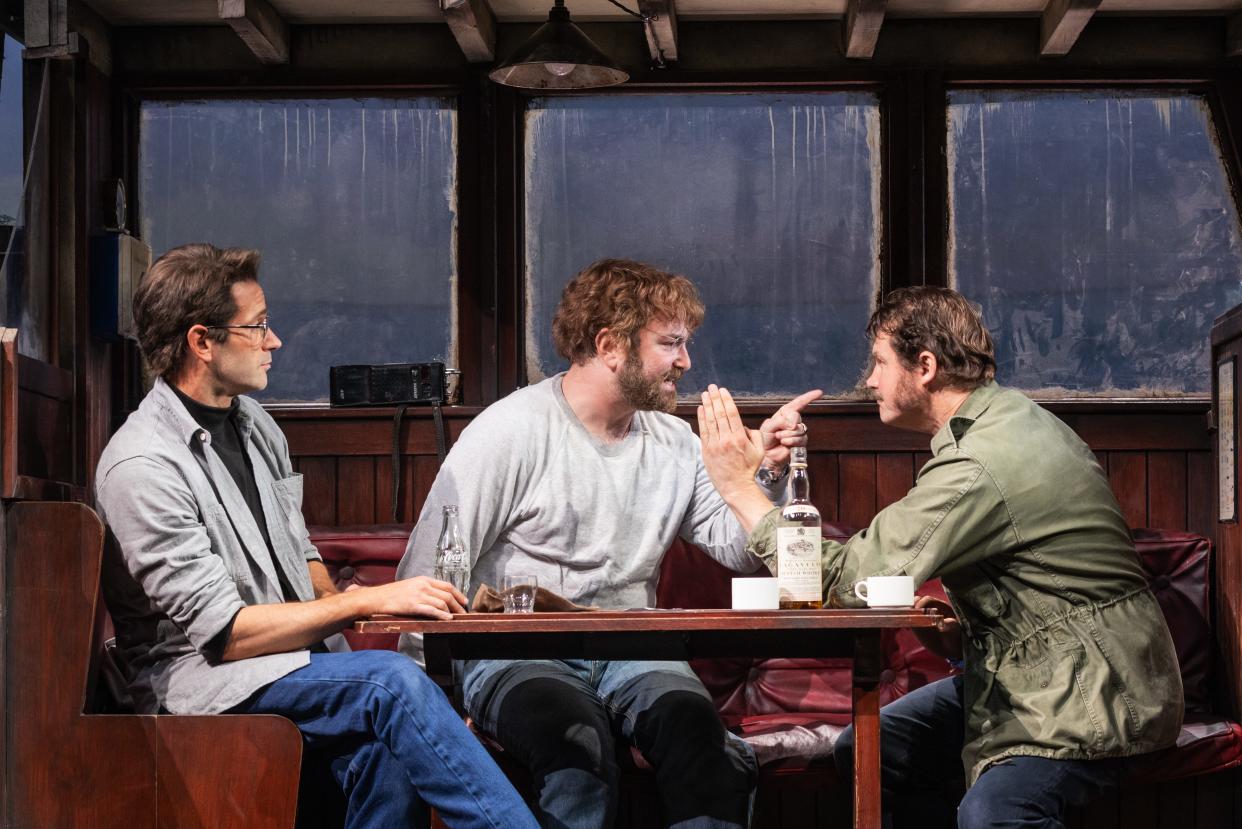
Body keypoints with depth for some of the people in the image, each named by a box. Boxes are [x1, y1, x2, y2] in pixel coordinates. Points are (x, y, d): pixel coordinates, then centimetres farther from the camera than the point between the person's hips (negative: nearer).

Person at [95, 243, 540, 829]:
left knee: (388, 747, -27)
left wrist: (331, 599, 0)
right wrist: (371, 601, -19)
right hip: (200, 678, -7)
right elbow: (221, 631, -18)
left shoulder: (255, 425, 13)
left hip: (293, 655, 7)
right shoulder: (140, 466, -14)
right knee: (393, 682, -29)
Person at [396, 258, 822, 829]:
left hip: (629, 654, 4)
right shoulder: (511, 430, -5)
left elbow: (737, 550, 12)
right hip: (516, 654, -4)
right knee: (579, 742, -37)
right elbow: (430, 569, -7)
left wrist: (767, 472, -5)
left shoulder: (674, 443, 13)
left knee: (694, 725, -30)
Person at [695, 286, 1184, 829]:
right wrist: (961, 625, 1)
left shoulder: (974, 471, -25)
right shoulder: (1009, 418, 8)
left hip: (1094, 691, -11)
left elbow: (841, 580, -24)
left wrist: (738, 486, -16)